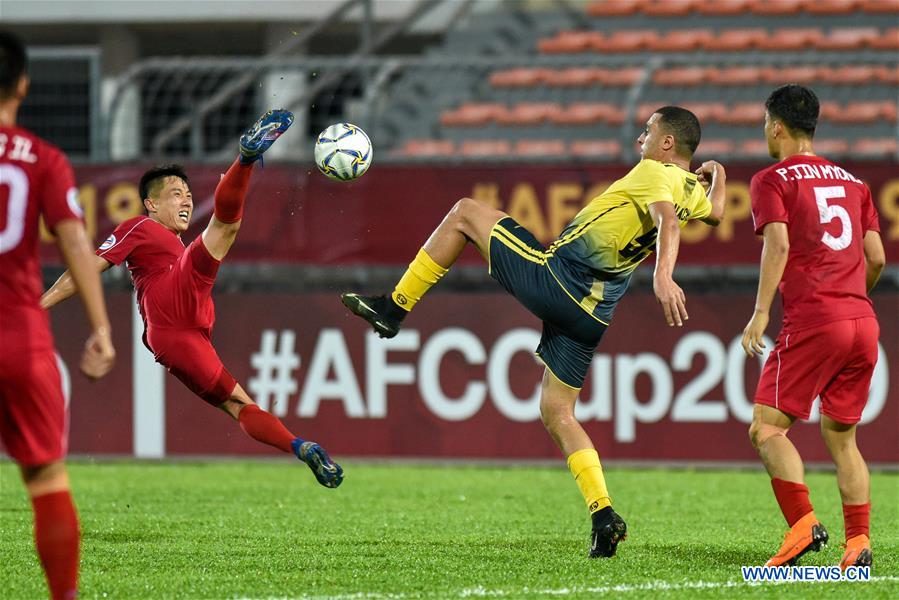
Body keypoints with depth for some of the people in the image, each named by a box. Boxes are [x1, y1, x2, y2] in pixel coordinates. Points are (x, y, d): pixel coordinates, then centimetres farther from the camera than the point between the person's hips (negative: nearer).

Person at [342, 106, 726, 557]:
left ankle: (395, 306, 7)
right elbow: (715, 212, 38)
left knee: (465, 212, 8)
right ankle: (603, 516, 0)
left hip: (555, 276, -8)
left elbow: (667, 220, -30)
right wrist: (717, 174, 56)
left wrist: (663, 276, -46)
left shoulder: (655, 173, -10)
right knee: (556, 413, 14)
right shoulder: (693, 189, 13)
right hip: (592, 313, 8)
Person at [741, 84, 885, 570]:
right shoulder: (851, 181, 19)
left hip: (811, 319, -6)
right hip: (863, 322, 6)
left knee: (767, 428, -3)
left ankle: (803, 524, -20)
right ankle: (858, 541, 2)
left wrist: (761, 313, -15)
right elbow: (876, 257, 16)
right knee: (840, 435, 13)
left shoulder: (773, 180, 2)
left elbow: (778, 244, -13)